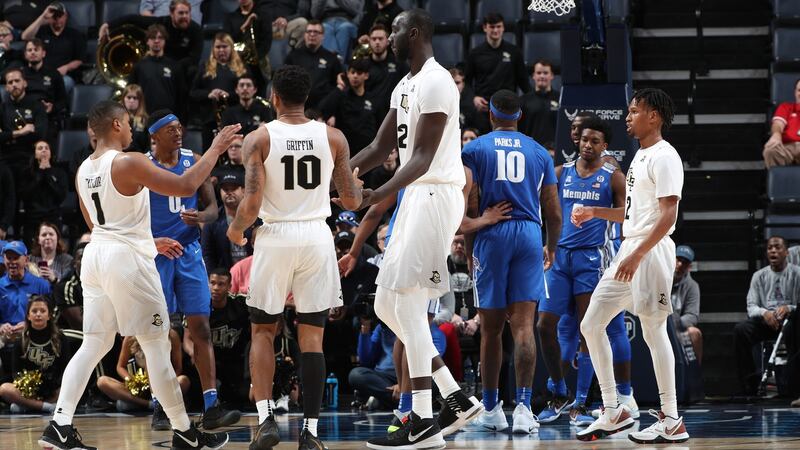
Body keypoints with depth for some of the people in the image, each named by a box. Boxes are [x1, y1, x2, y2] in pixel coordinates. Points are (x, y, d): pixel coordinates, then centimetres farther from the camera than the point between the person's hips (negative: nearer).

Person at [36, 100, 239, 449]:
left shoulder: (83, 171, 11)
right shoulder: (129, 163, -14)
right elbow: (185, 186, -18)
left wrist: (151, 241, 31)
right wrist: (215, 149, -6)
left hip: (95, 254, 8)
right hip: (127, 260, -8)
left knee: (92, 346, 10)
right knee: (157, 346, 0)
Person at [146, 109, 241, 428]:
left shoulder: (195, 162, 4)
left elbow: (213, 207, 9)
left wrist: (201, 217, -14)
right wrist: (152, 242, -20)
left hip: (189, 252, 3)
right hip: (155, 253, -3)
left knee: (201, 328, -4)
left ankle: (211, 406, -8)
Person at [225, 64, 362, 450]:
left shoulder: (259, 138, -5)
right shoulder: (333, 137, 0)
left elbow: (252, 203, -11)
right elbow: (351, 200, 3)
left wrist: (235, 230, 9)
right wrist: (354, 181, 26)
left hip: (275, 237, -1)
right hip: (317, 237, 1)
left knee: (263, 331, 13)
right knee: (311, 336, 4)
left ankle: (265, 419, -2)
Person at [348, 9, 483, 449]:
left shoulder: (435, 82, -14)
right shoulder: (405, 86, 17)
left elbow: (423, 156, -22)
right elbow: (381, 147, 22)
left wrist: (383, 193, -34)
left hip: (435, 194, -10)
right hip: (415, 197, 10)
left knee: (407, 304, -13)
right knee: (387, 305, 10)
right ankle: (455, 399, 13)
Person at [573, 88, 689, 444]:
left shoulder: (664, 157, -11)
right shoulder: (640, 156, 19)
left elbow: (668, 214, -20)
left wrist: (638, 255, -26)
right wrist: (595, 212, 16)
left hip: (651, 252, -10)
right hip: (628, 250, 10)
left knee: (653, 331, -7)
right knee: (591, 325, 7)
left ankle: (672, 421, -1)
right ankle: (613, 412, 12)